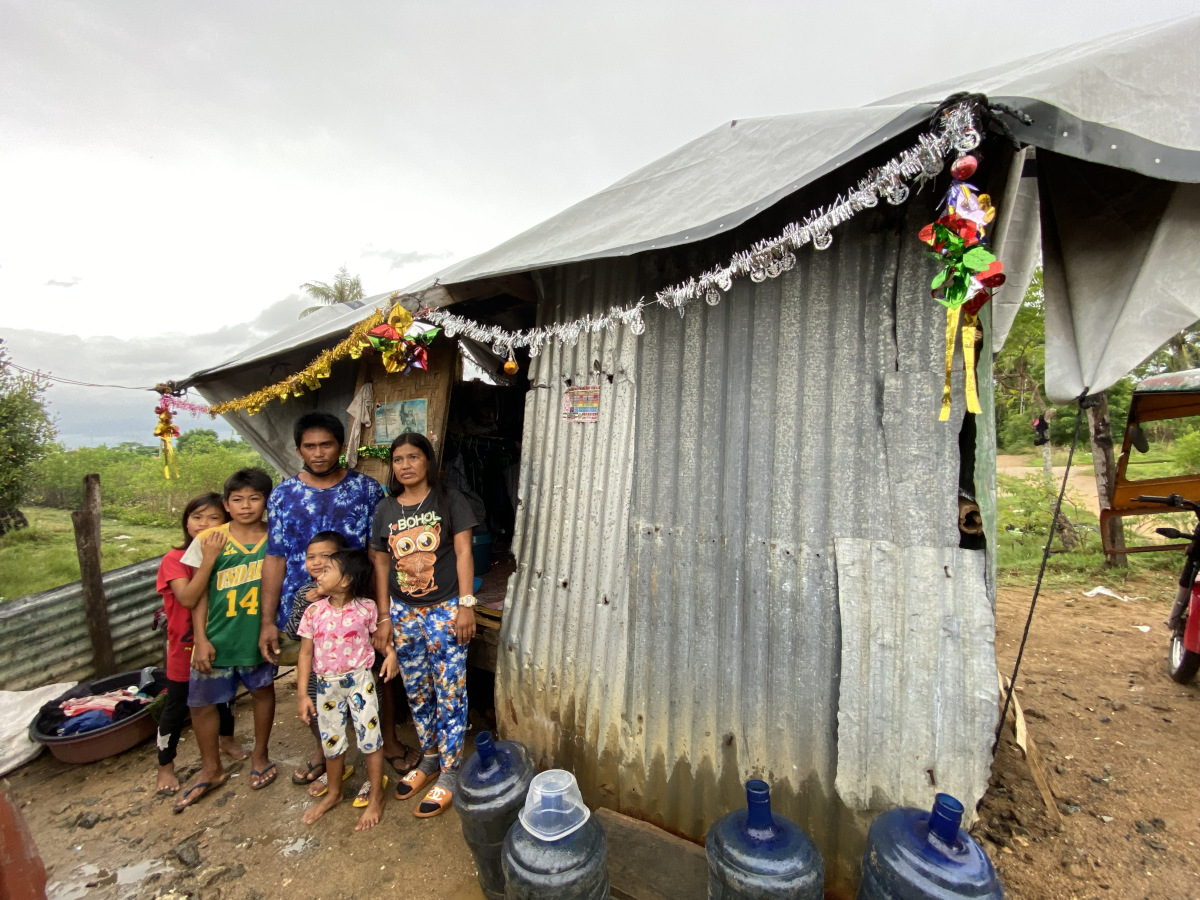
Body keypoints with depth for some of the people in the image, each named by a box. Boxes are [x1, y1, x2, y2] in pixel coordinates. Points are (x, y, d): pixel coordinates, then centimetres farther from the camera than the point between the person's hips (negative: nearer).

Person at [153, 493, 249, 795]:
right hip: (185, 648, -3)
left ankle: (227, 740, 45)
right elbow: (188, 598, -31)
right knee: (176, 707, 10)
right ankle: (165, 766, 32)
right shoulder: (175, 559, -17)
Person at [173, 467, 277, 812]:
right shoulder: (209, 540, -7)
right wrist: (200, 639, -5)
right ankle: (211, 770, 36)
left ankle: (259, 754, 39)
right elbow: (199, 593, -2)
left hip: (259, 634, 0)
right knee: (201, 701, 11)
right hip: (217, 637, 1)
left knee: (262, 691, 15)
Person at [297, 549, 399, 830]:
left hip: (359, 680, -3)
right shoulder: (314, 611, -5)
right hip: (327, 685, 3)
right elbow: (306, 653, -1)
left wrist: (391, 652, -19)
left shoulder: (366, 607, -12)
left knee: (370, 737, 1)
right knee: (331, 741, 18)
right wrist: (303, 694, -3)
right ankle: (334, 793, 43)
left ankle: (376, 797, 21)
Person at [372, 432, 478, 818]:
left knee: (449, 694, 3)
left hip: (444, 611, -4)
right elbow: (382, 563, 10)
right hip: (404, 612, 5)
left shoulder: (449, 500, -5)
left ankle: (449, 773, 20)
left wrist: (466, 605, -13)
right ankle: (429, 759, 37)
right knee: (417, 693, 17)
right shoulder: (386, 509, 6)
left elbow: (463, 552, -8)